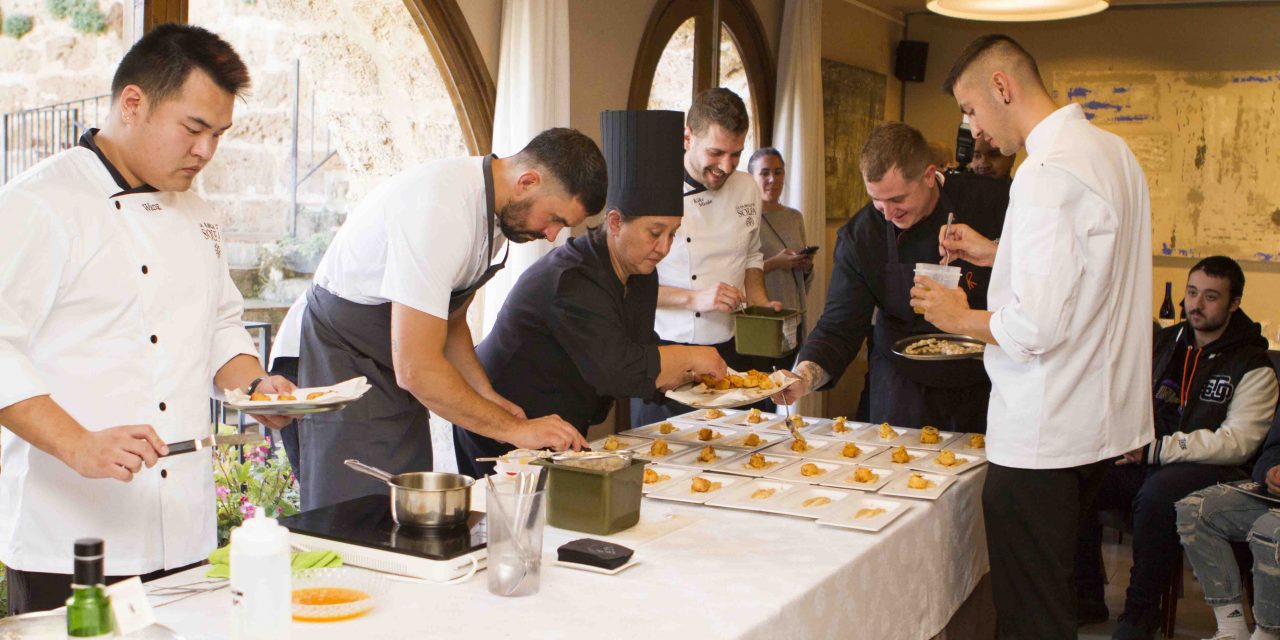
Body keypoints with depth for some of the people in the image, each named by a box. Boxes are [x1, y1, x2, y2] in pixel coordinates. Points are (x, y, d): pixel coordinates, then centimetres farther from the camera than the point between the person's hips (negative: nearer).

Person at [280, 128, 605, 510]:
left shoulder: (495, 207, 1)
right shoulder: (440, 210, -29)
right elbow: (415, 368, -30)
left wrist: (485, 395, 1)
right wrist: (513, 429, -22)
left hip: (393, 374, 9)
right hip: (337, 367, -9)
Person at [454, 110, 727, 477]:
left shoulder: (641, 274, 3)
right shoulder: (572, 280, -26)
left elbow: (645, 369, 5)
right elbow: (614, 369, -36)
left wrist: (685, 377, -14)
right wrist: (689, 357, -25)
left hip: (561, 436, 9)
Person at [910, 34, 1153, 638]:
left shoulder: (1047, 173, -22)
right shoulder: (1113, 151, 9)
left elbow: (1036, 328, -25)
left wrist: (960, 318, -8)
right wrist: (995, 253, 19)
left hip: (1043, 431, -10)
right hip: (1099, 421, 10)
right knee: (1056, 590, 23)